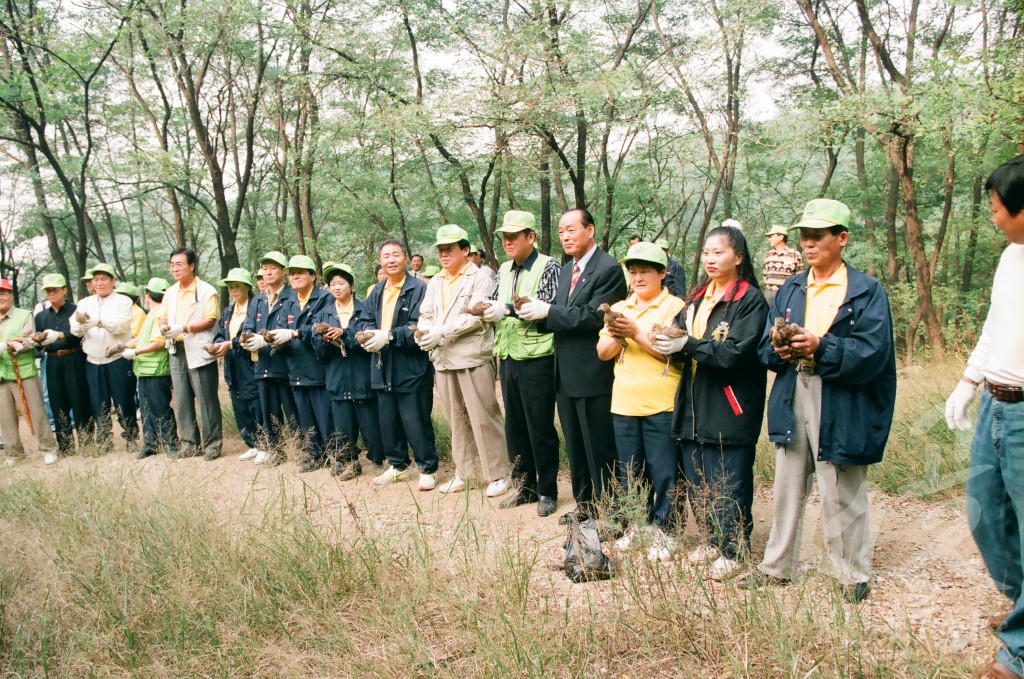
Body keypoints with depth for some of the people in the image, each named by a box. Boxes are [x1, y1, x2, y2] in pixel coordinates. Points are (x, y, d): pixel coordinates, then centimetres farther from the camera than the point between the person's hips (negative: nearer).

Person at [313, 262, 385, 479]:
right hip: (338, 379, 3)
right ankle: (348, 462, 22)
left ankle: (379, 459, 16)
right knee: (343, 427, 6)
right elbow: (319, 351, 6)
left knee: (371, 424, 0)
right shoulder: (324, 313, 12)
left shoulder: (364, 309, 3)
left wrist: (344, 334, -22)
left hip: (363, 378, -3)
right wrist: (324, 339, -15)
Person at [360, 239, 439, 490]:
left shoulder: (419, 289, -9)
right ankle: (397, 465, 30)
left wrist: (389, 336, -24)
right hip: (383, 368, 7)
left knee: (416, 422, -2)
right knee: (388, 420, 14)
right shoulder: (376, 292, 13)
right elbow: (370, 322, 15)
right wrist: (368, 336, -7)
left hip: (411, 368, -7)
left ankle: (428, 469, 12)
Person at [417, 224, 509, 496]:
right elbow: (425, 315, 14)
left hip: (473, 358, -6)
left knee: (483, 418, -4)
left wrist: (442, 332, -18)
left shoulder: (480, 279, -4)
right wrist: (425, 332, -9)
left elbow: (477, 316, -15)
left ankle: (497, 475, 5)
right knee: (457, 419, 13)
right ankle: (463, 473, 22)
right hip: (443, 360, 6)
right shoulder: (435, 283, 18)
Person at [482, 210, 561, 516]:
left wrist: (508, 308, -24)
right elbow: (495, 302, 10)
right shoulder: (504, 270, 14)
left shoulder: (548, 267, -6)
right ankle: (524, 486, 26)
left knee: (541, 428, 1)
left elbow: (549, 308, -17)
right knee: (514, 426, 13)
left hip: (536, 358, -6)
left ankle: (547, 491, 14)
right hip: (508, 357, 7)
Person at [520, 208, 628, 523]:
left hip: (593, 374, -8)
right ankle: (584, 504, 32)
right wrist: (538, 313, -9)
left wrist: (547, 311, -20)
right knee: (575, 447, 18)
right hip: (566, 375, 9)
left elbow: (593, 317, -22)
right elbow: (560, 317, 11)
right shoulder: (566, 270, 14)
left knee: (600, 449, 0)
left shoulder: (609, 269, -13)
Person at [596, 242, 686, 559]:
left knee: (663, 473, 1)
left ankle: (665, 530, 15)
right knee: (629, 471, 15)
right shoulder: (620, 308, 12)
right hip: (624, 403, 6)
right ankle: (636, 524, 29)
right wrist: (617, 336, -12)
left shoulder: (674, 307, -5)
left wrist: (637, 334, -20)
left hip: (661, 405, -5)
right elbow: (603, 352, 8)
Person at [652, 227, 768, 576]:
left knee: (729, 485, 2)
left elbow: (736, 354, -18)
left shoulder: (751, 300, -8)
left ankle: (733, 549, 18)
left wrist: (687, 345, -21)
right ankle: (714, 539, 30)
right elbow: (680, 336, 11)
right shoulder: (697, 297, 15)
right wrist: (668, 341, -11)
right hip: (694, 406, 7)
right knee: (696, 482, 12)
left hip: (730, 408, -7)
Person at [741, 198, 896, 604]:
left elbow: (872, 353, -14)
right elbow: (764, 349, 9)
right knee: (786, 491, 14)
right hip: (791, 404, 5)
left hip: (841, 409, -5)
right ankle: (777, 567, 27)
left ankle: (853, 577, 19)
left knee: (841, 497, 2)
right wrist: (779, 349, -13)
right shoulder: (789, 290, 14)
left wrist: (821, 347, -24)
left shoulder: (867, 292, -3)